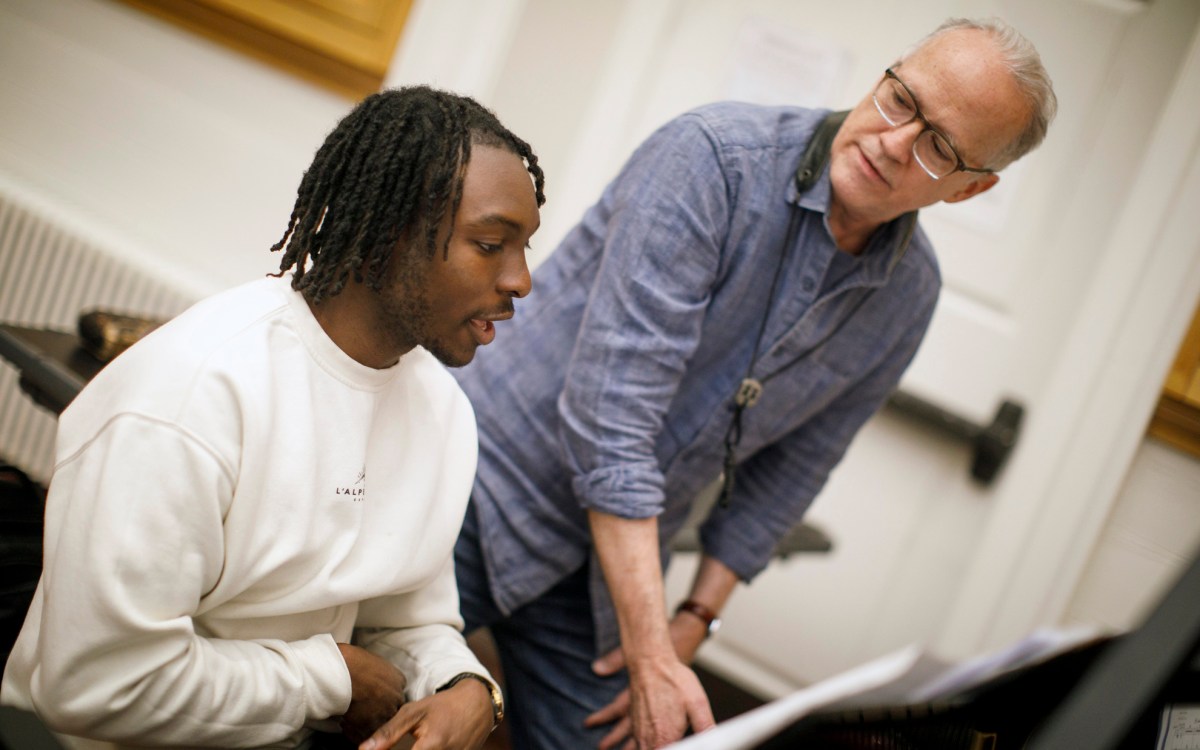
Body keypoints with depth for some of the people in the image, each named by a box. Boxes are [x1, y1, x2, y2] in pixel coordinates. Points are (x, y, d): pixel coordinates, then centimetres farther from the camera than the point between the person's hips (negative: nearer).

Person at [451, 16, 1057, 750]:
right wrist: (651, 656, -29)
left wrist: (696, 618, 4)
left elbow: (792, 464, 10)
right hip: (489, 488, -5)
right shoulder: (716, 157, -21)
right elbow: (611, 411, -27)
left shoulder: (909, 296, -2)